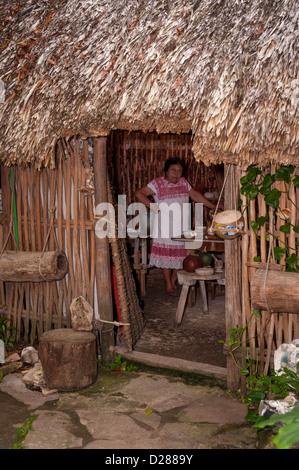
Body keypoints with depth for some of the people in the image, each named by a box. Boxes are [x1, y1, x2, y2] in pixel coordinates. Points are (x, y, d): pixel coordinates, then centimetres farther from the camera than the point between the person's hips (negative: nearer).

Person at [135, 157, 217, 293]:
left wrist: (214, 206, 16)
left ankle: (173, 281, 20)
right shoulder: (157, 184, -4)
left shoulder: (183, 182, 10)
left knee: (180, 255, 5)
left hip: (182, 227, 4)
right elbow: (138, 193, -8)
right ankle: (168, 283, 12)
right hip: (165, 227, -4)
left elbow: (196, 195, 17)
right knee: (166, 254, 0)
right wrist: (152, 206, -15)